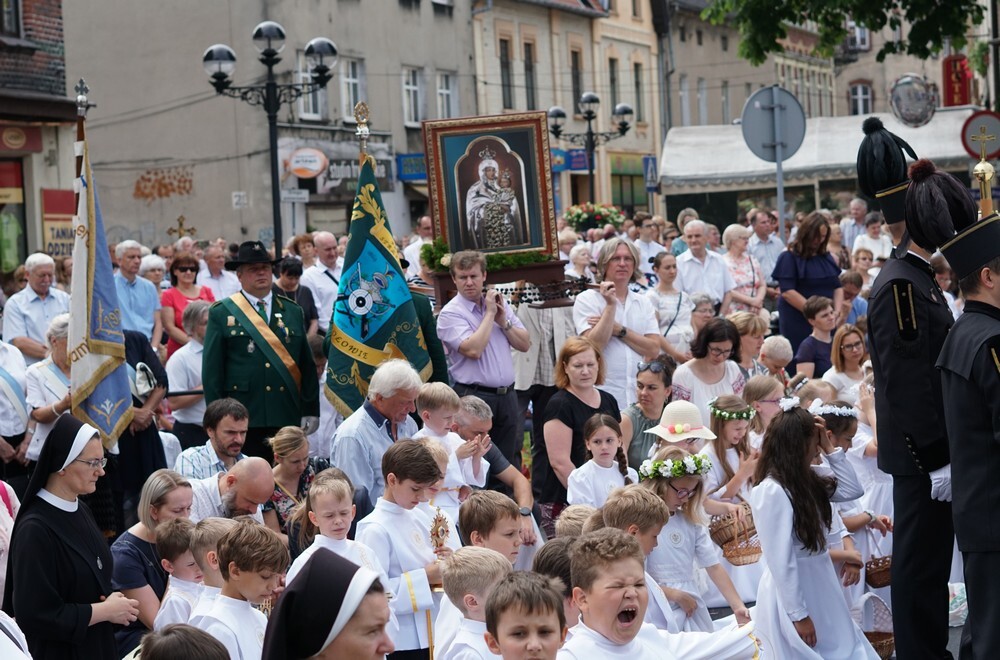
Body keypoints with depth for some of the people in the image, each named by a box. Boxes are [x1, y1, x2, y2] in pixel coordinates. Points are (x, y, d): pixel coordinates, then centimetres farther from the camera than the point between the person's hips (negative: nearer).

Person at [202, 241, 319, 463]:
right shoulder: (222, 313, 4)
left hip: (288, 418, 3)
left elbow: (307, 364, 12)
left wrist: (311, 410, 6)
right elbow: (212, 369, 1)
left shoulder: (292, 311, 13)